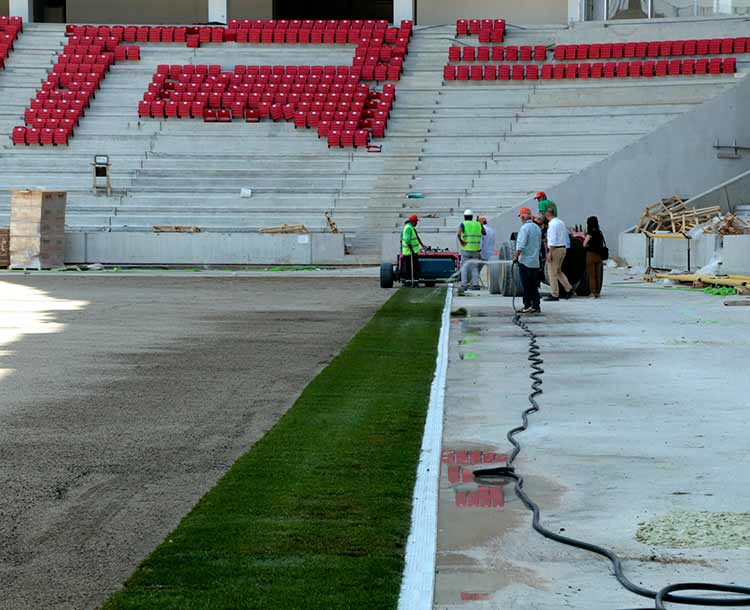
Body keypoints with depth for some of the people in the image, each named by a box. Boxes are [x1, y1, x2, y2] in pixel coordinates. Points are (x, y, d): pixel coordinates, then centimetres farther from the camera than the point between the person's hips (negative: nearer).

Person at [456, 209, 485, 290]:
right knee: (474, 267, 10)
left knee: (464, 267, 3)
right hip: (476, 249, 3)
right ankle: (475, 284, 4)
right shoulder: (477, 224, 5)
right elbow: (484, 233, 16)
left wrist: (461, 242, -12)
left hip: (466, 249, -3)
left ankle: (464, 285, -3)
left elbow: (459, 234, -22)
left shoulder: (463, 224, -5)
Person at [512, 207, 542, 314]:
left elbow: (521, 245, -18)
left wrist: (516, 256, -11)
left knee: (526, 285, -3)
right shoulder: (537, 228, 11)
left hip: (525, 260, -8)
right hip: (535, 261, 8)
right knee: (534, 286, 10)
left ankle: (527, 306, -3)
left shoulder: (525, 228, -14)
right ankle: (536, 306, 9)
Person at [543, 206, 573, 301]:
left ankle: (555, 295, -1)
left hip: (555, 249, -9)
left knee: (552, 272, -2)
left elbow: (552, 240, -20)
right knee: (558, 271, 19)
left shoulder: (552, 224, -14)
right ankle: (568, 288, 7)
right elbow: (567, 237, 18)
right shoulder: (561, 223, 14)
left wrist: (549, 253, -20)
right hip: (563, 248, 9)